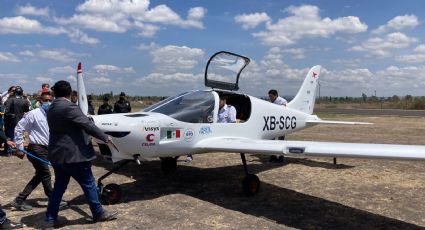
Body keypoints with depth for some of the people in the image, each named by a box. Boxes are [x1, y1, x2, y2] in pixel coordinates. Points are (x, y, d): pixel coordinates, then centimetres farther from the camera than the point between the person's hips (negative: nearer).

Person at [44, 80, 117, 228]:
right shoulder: (69, 107, -18)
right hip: (72, 155, -9)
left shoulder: (51, 108, 10)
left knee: (59, 186, 16)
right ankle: (98, 213, 15)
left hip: (56, 154, 9)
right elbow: (88, 125, -20)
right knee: (89, 184, 4)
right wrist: (105, 137, -10)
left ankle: (50, 219, 20)